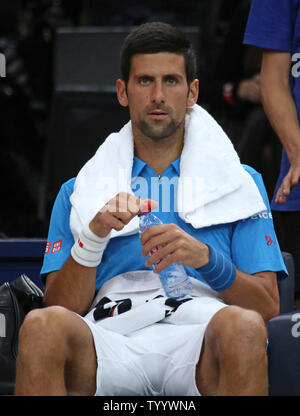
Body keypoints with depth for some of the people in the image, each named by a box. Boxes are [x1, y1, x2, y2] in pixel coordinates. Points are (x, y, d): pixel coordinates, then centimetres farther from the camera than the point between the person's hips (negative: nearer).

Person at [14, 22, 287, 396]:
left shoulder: (240, 182, 21)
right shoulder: (78, 192, 22)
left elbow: (267, 308, 10)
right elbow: (61, 306, 11)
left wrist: (205, 258, -9)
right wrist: (92, 236, -7)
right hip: (109, 343, 0)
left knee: (242, 327, -38)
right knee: (41, 326, -35)